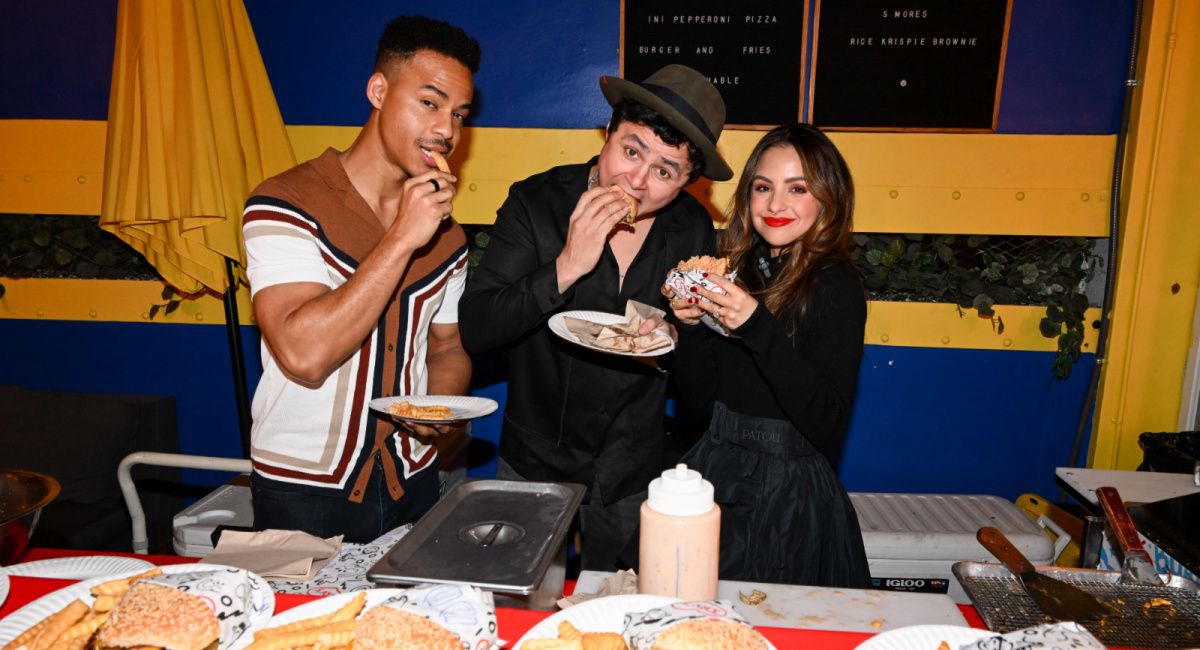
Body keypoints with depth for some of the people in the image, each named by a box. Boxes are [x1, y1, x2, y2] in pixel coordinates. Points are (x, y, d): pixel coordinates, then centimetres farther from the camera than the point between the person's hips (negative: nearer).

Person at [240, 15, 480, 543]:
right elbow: (303, 355, -26)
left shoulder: (446, 233, 4)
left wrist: (440, 402, -9)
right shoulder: (284, 206, -14)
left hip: (412, 482, 5)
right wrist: (402, 239, -25)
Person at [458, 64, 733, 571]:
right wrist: (566, 268, -30)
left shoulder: (694, 230, -6)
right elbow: (474, 329, -20)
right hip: (533, 461, -1)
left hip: (632, 473, 2)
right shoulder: (536, 202, -14)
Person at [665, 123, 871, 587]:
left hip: (787, 498, -5)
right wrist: (691, 324, -12)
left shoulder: (836, 286, -12)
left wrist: (757, 326, -27)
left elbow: (828, 426, -21)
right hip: (714, 473, 5)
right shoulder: (739, 271, 2)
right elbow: (698, 404, 4)